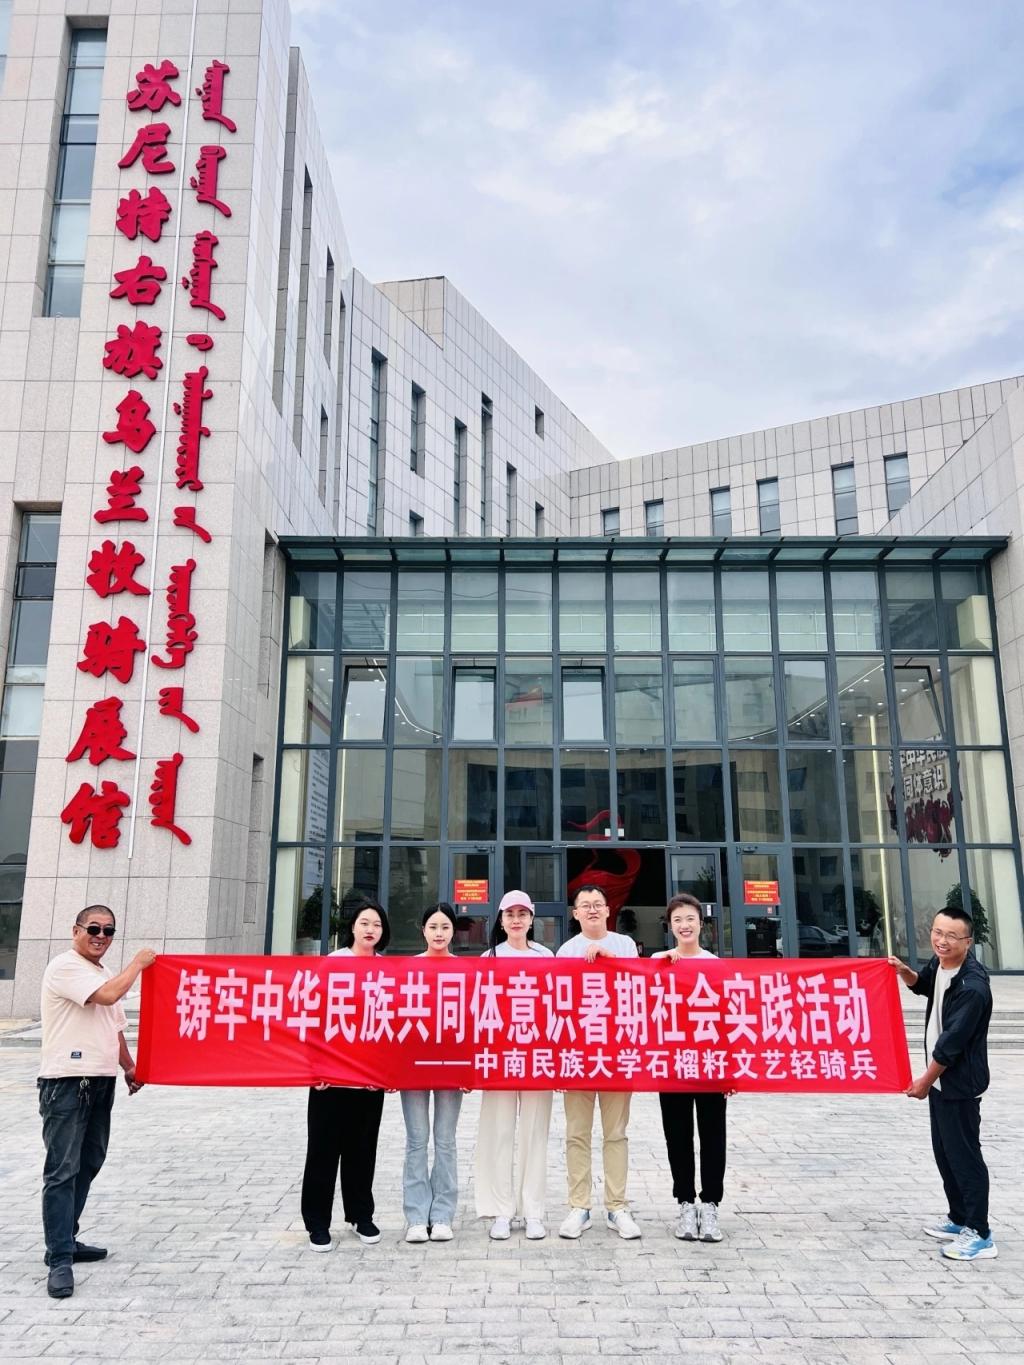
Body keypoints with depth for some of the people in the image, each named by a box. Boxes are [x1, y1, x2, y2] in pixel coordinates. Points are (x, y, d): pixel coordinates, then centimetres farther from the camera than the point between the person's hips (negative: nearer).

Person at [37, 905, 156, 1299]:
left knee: (87, 1166, 14)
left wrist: (128, 1067, 17)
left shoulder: (106, 975, 17)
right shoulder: (65, 967, -11)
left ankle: (64, 1240, 25)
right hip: (66, 1081, -9)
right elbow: (107, 995, -24)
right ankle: (60, 1260, -4)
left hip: (102, 1081, 9)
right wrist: (139, 962, -11)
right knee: (62, 1170, -7)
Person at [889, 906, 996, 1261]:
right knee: (943, 1151, 17)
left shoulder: (972, 986, -26)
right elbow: (924, 985, 25)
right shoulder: (940, 963, 1)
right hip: (941, 1077, 9)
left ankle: (979, 1235, 10)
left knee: (963, 1154, -2)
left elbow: (952, 1042, -22)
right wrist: (905, 973, 3)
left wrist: (925, 1080, -12)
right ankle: (959, 1219, 31)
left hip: (959, 1082, -9)